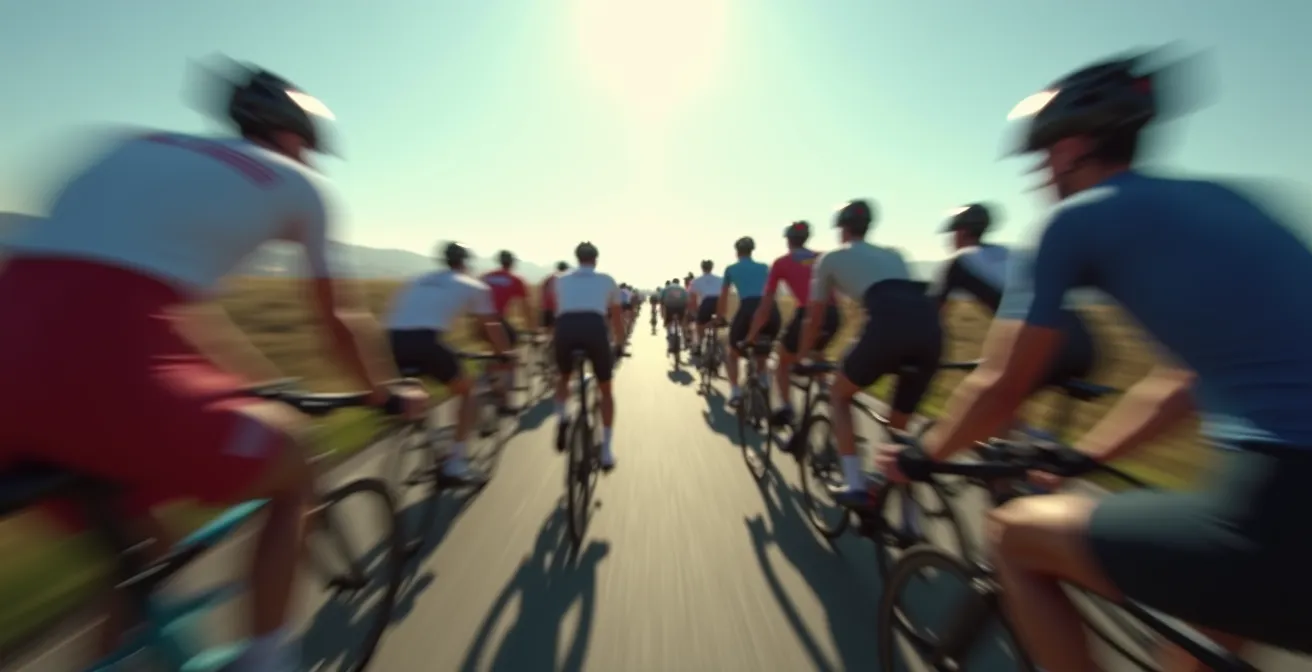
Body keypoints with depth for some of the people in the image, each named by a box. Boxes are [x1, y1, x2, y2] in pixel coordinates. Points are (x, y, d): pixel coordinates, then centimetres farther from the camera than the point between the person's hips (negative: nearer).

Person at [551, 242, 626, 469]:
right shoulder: (607, 280, 24)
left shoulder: (561, 280, 27)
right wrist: (620, 344, 41)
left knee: (564, 376, 34)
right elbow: (616, 317, 28)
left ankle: (562, 418, 10)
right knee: (606, 390, 19)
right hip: (595, 329, -1)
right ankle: (606, 451, 18)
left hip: (565, 329, 2)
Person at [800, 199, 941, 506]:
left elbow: (814, 319, 23)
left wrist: (802, 357, 36)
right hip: (929, 325, 5)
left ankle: (855, 486, 15)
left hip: (888, 323, -5)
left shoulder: (831, 257, 20)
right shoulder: (893, 254, 33)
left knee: (839, 395, 20)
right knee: (900, 422, 21)